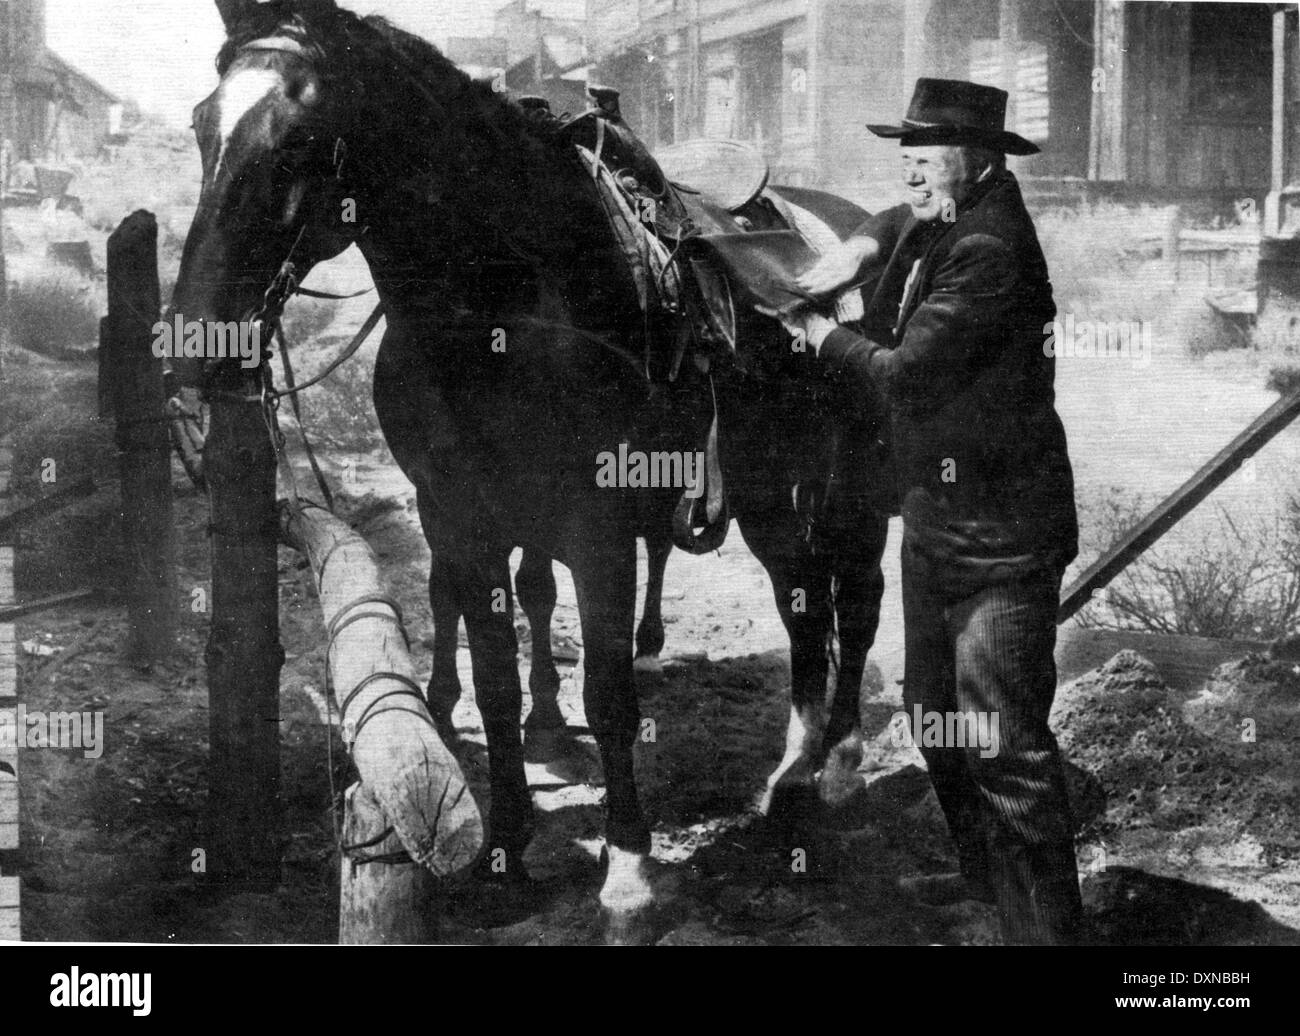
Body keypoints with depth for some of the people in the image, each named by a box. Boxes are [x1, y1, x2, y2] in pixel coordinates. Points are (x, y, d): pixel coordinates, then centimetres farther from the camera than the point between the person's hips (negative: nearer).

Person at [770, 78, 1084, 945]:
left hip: (999, 535, -11)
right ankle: (987, 875, 38)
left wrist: (824, 337, -3)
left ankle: (1046, 922, -4)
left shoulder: (987, 251, -20)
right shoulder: (932, 228, 8)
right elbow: (907, 216, 34)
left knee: (1004, 742, -11)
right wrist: (866, 246, 11)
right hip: (933, 517, 11)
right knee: (934, 714, 21)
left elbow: (904, 377, -22)